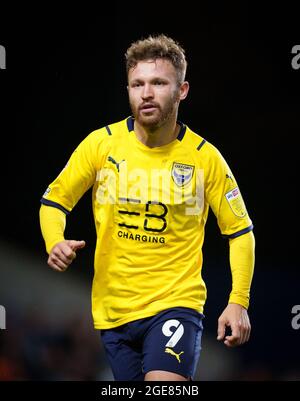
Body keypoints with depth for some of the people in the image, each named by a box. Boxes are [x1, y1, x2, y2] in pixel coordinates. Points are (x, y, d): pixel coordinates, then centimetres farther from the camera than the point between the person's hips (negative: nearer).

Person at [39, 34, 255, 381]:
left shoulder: (205, 156, -4)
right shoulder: (102, 143, -2)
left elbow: (240, 231, 5)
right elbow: (54, 200, 8)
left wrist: (238, 302, -3)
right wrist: (55, 243, -13)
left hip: (177, 303, -3)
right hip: (112, 310, 3)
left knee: (164, 387, -27)